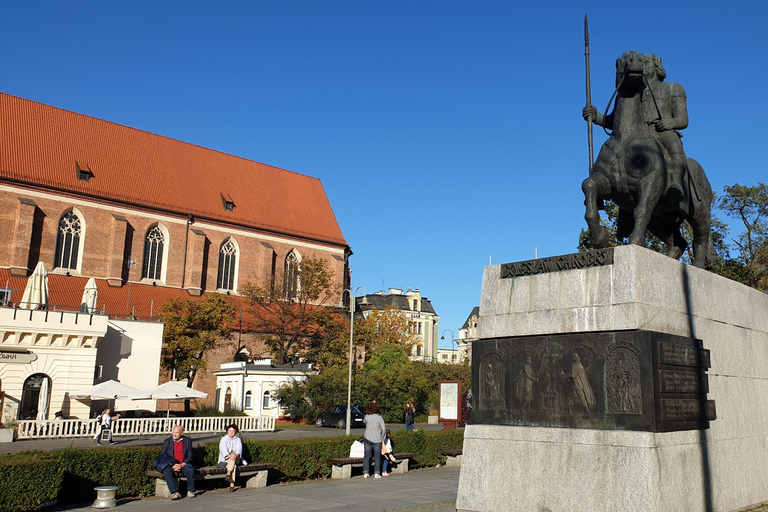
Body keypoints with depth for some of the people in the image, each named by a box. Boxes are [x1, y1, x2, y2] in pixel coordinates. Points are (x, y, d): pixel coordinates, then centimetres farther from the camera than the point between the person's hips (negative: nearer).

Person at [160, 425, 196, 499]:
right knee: (166, 472, -32)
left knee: (190, 470, -32)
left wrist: (182, 465, -17)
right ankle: (175, 493, -32)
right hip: (171, 465, 1)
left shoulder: (188, 441, 4)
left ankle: (190, 491, -16)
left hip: (184, 464, 0)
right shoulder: (167, 442, 5)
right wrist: (172, 466, -14)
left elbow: (189, 456, 1)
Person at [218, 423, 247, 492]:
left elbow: (239, 448, -7)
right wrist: (229, 455, -34)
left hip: (236, 459, 2)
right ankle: (232, 484, -42)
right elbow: (223, 449, -14)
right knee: (234, 465, -32)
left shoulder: (238, 439, 11)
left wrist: (236, 455, -31)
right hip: (225, 460, -1)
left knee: (233, 454, -33)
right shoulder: (224, 439, 5)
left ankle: (228, 474, -41)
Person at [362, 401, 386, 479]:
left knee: (367, 456, 9)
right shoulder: (380, 418, -9)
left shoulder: (367, 417, -6)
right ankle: (376, 473, 3)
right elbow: (384, 429, -4)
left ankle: (366, 473, 9)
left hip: (368, 439, 1)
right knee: (377, 456, 6)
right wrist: (382, 438, 10)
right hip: (377, 440, -1)